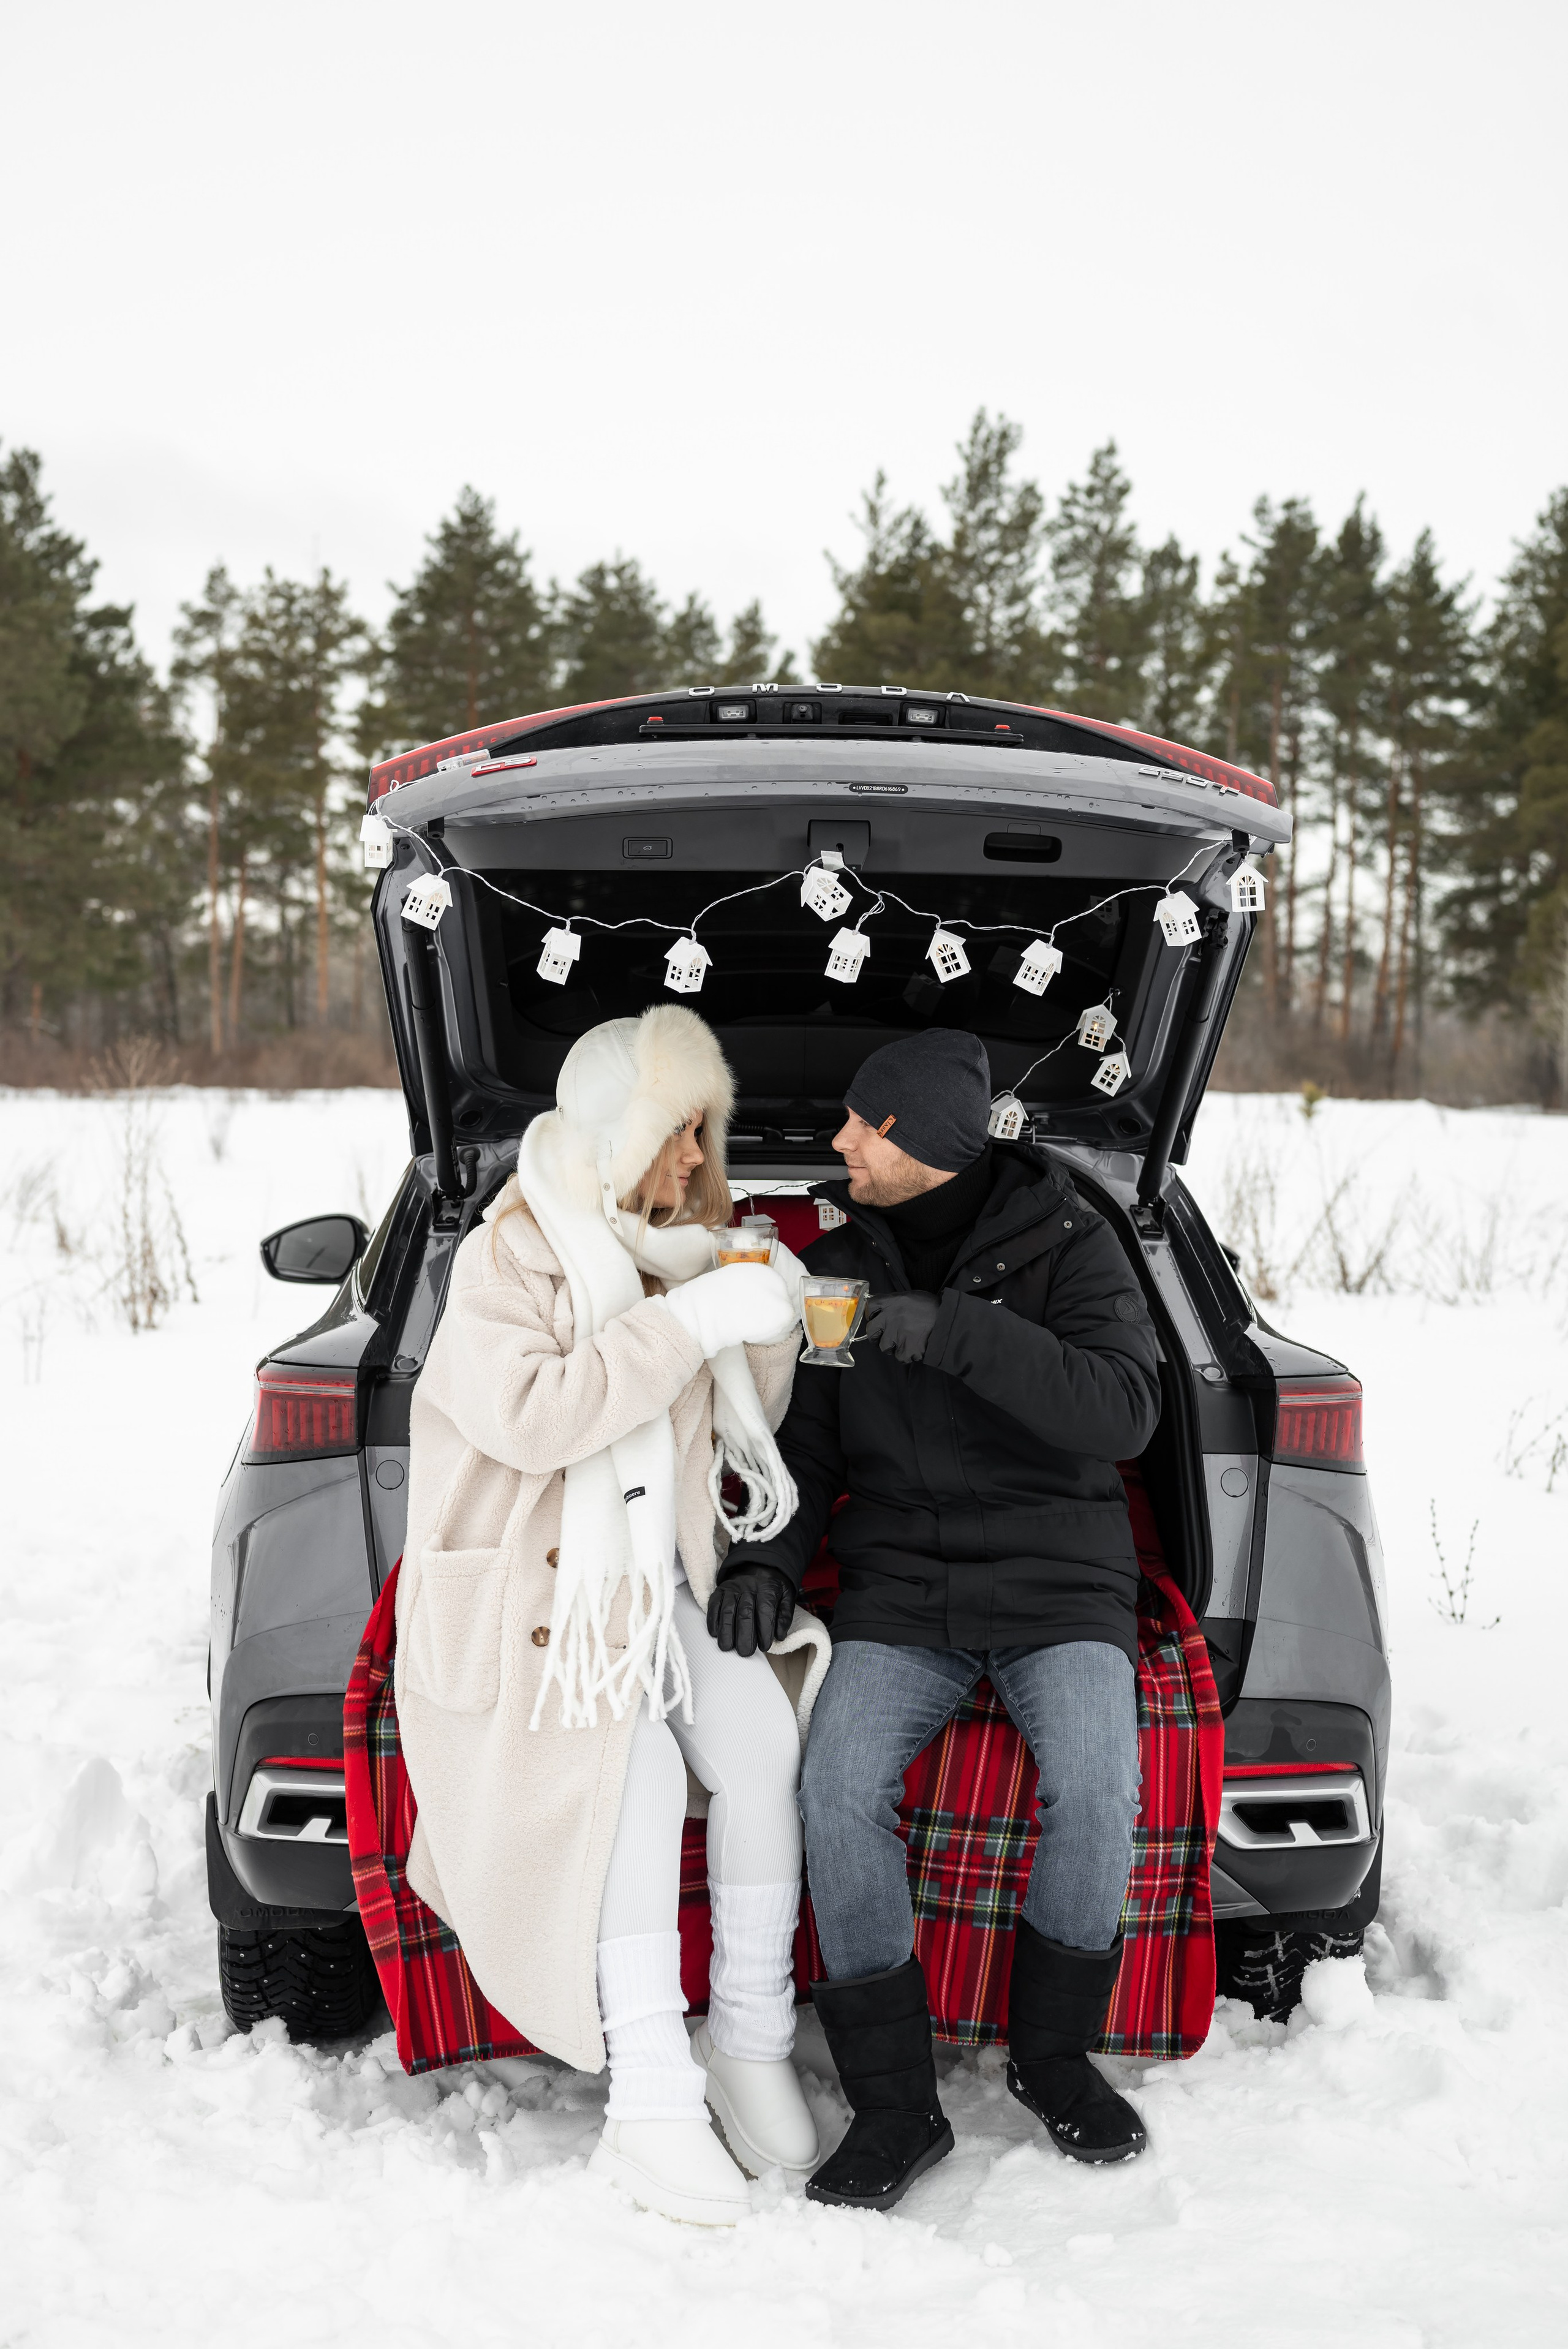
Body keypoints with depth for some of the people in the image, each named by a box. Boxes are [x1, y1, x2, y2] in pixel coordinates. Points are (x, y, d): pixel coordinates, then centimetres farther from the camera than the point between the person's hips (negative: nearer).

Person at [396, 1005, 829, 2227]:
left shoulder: (675, 1247, 10)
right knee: (635, 1772, -28)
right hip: (535, 1594, -5)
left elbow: (737, 1430, 16)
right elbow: (531, 1416, -28)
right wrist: (692, 1320, -28)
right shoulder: (508, 1258, -10)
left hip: (661, 1574, 6)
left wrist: (767, 1333, -5)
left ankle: (751, 2038, -7)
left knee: (761, 1740, -20)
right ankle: (652, 2108, -24)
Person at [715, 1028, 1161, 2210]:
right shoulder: (838, 1270, 7)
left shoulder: (1065, 1244, -4)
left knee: (1096, 1789, -28)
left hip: (1058, 1586, -2)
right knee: (841, 1785, -24)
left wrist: (961, 1333, -28)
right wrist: (767, 1562, -9)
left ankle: (1052, 2053, 0)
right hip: (901, 1593, 3)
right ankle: (895, 2105, -11)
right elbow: (803, 1448, 11)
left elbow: (1124, 1412, -18)